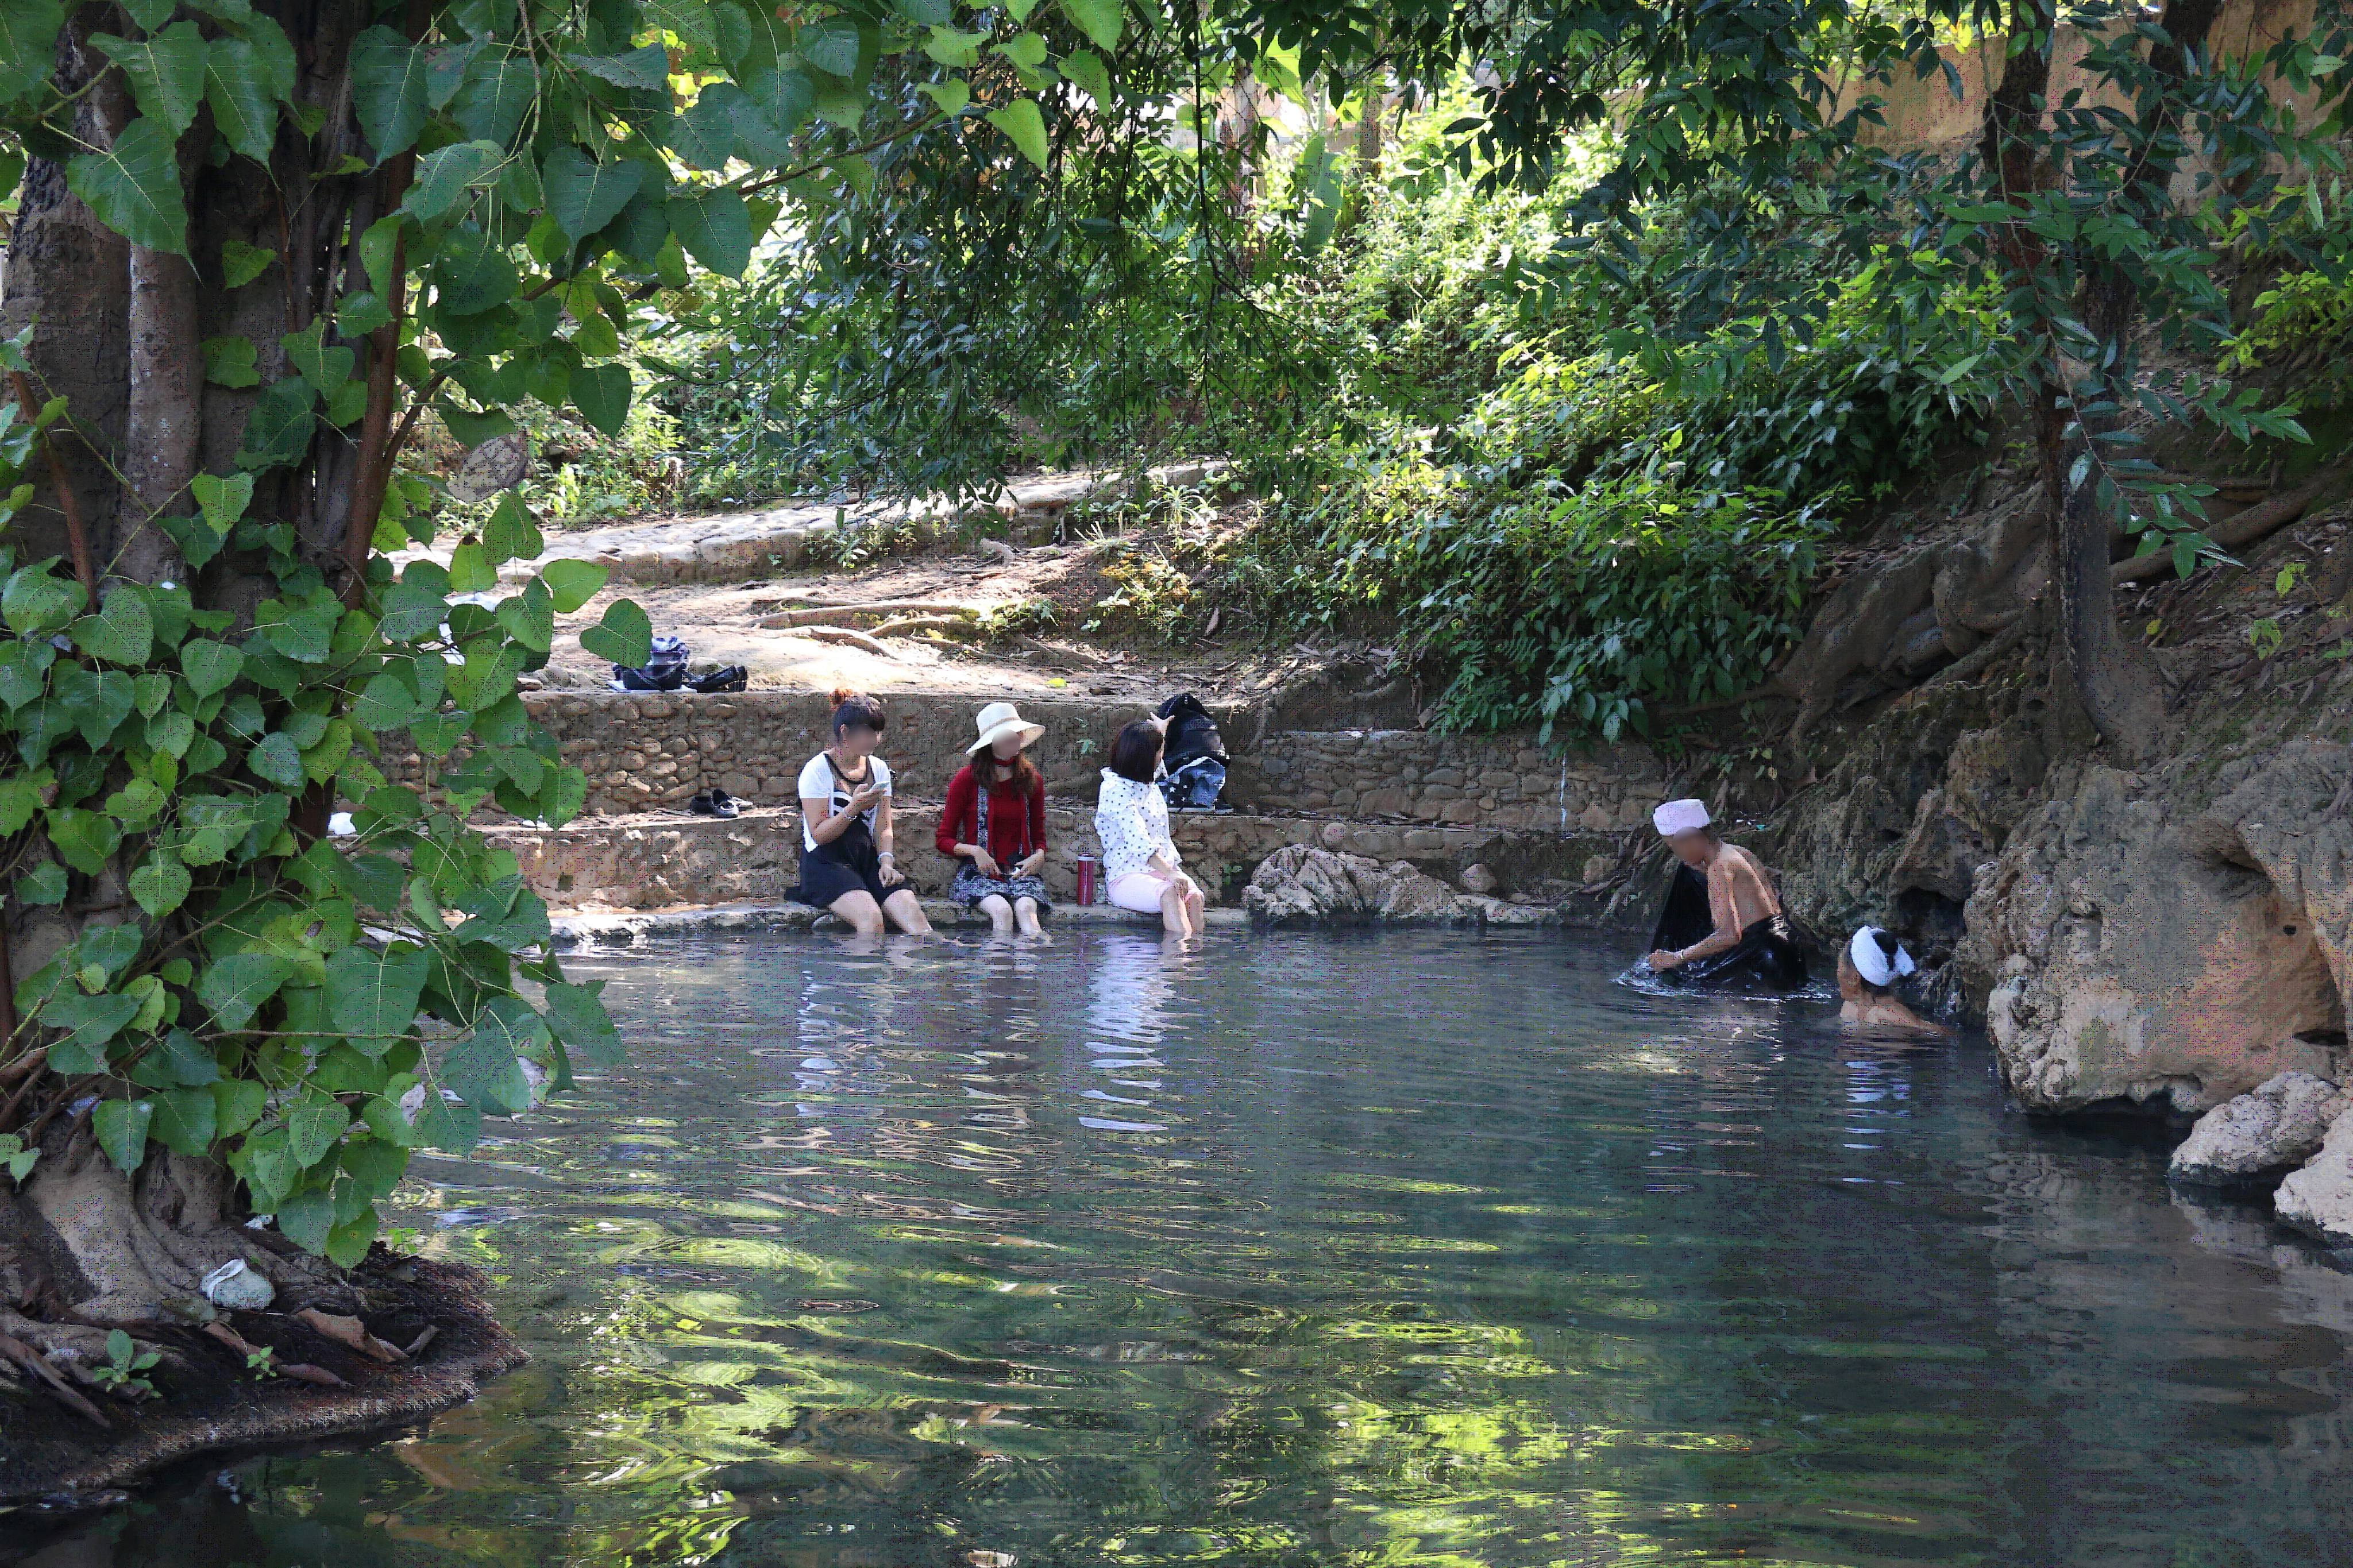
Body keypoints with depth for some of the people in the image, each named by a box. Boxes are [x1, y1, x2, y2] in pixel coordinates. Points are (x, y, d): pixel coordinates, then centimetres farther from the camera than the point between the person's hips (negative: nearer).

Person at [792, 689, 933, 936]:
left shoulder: (878, 768, 13)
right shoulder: (818, 770, -4)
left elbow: (883, 828, 11)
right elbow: (819, 835, -8)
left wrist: (886, 862, -8)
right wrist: (853, 808, -22)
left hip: (868, 858, 5)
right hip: (827, 862, -5)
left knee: (912, 911, -23)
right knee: (871, 916, -33)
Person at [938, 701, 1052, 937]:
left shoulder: (1031, 779, 12)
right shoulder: (967, 779, 2)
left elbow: (1039, 835, 20)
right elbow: (944, 840, 6)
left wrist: (1039, 856, -3)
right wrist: (974, 851, -12)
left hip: (1020, 870, 2)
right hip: (979, 873, -2)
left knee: (1026, 908, -33)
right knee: (1002, 910, -35)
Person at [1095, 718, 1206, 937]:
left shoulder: (1149, 783, 16)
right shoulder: (1116, 790, -12)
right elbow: (1139, 841, -26)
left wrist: (1158, 730, 59)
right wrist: (1170, 873, -35)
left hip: (1160, 870, 7)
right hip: (1126, 876, -7)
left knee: (1195, 896, -27)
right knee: (1169, 893, -39)